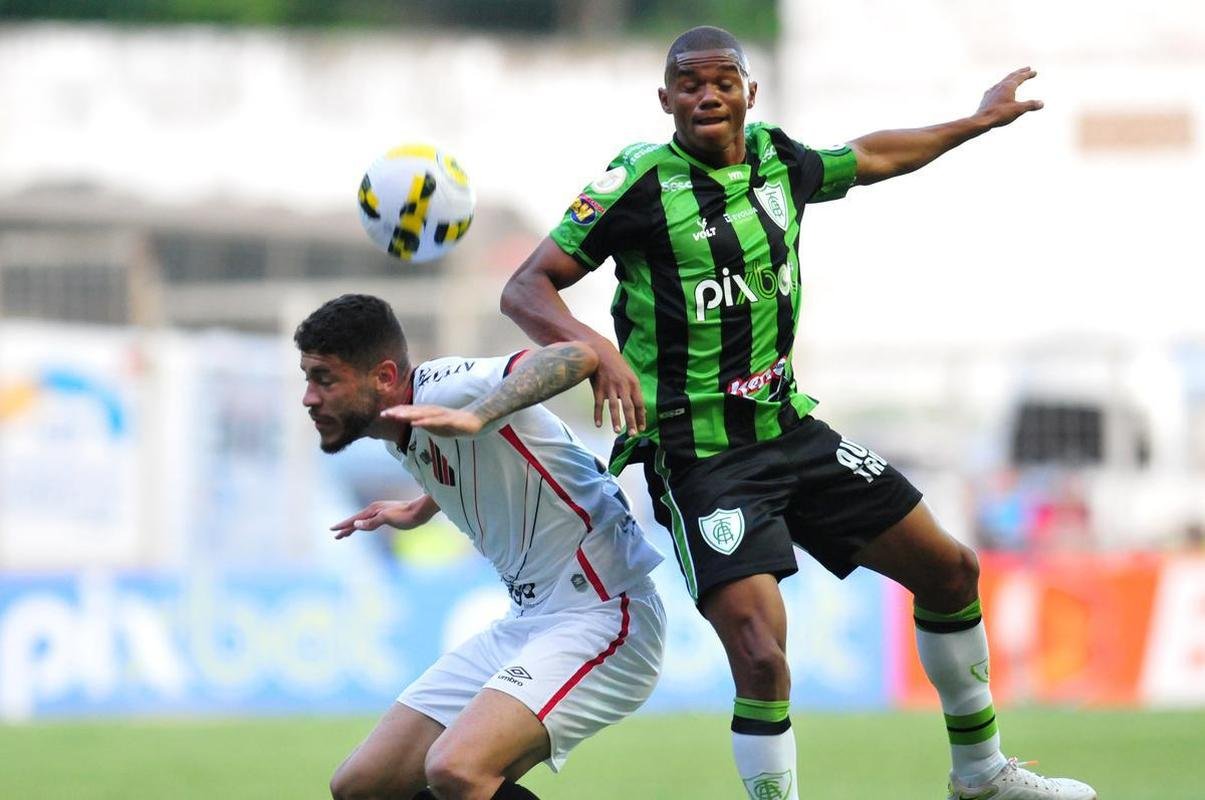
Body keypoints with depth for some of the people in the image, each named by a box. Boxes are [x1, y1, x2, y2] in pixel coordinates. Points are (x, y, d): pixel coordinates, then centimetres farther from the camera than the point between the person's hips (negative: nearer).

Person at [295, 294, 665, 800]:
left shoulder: (442, 390, -19)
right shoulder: (402, 437, 8)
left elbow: (573, 358, -37)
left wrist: (474, 417, -49)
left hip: (600, 617, -10)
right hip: (527, 621, 10)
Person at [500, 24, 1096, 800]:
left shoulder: (779, 161, 4)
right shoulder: (642, 181, -13)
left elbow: (869, 158, 27)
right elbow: (525, 290, -14)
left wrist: (979, 121, 36)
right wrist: (597, 348, -32)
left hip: (791, 430, 7)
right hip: (699, 459, -7)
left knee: (950, 569, 13)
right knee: (761, 654, -24)